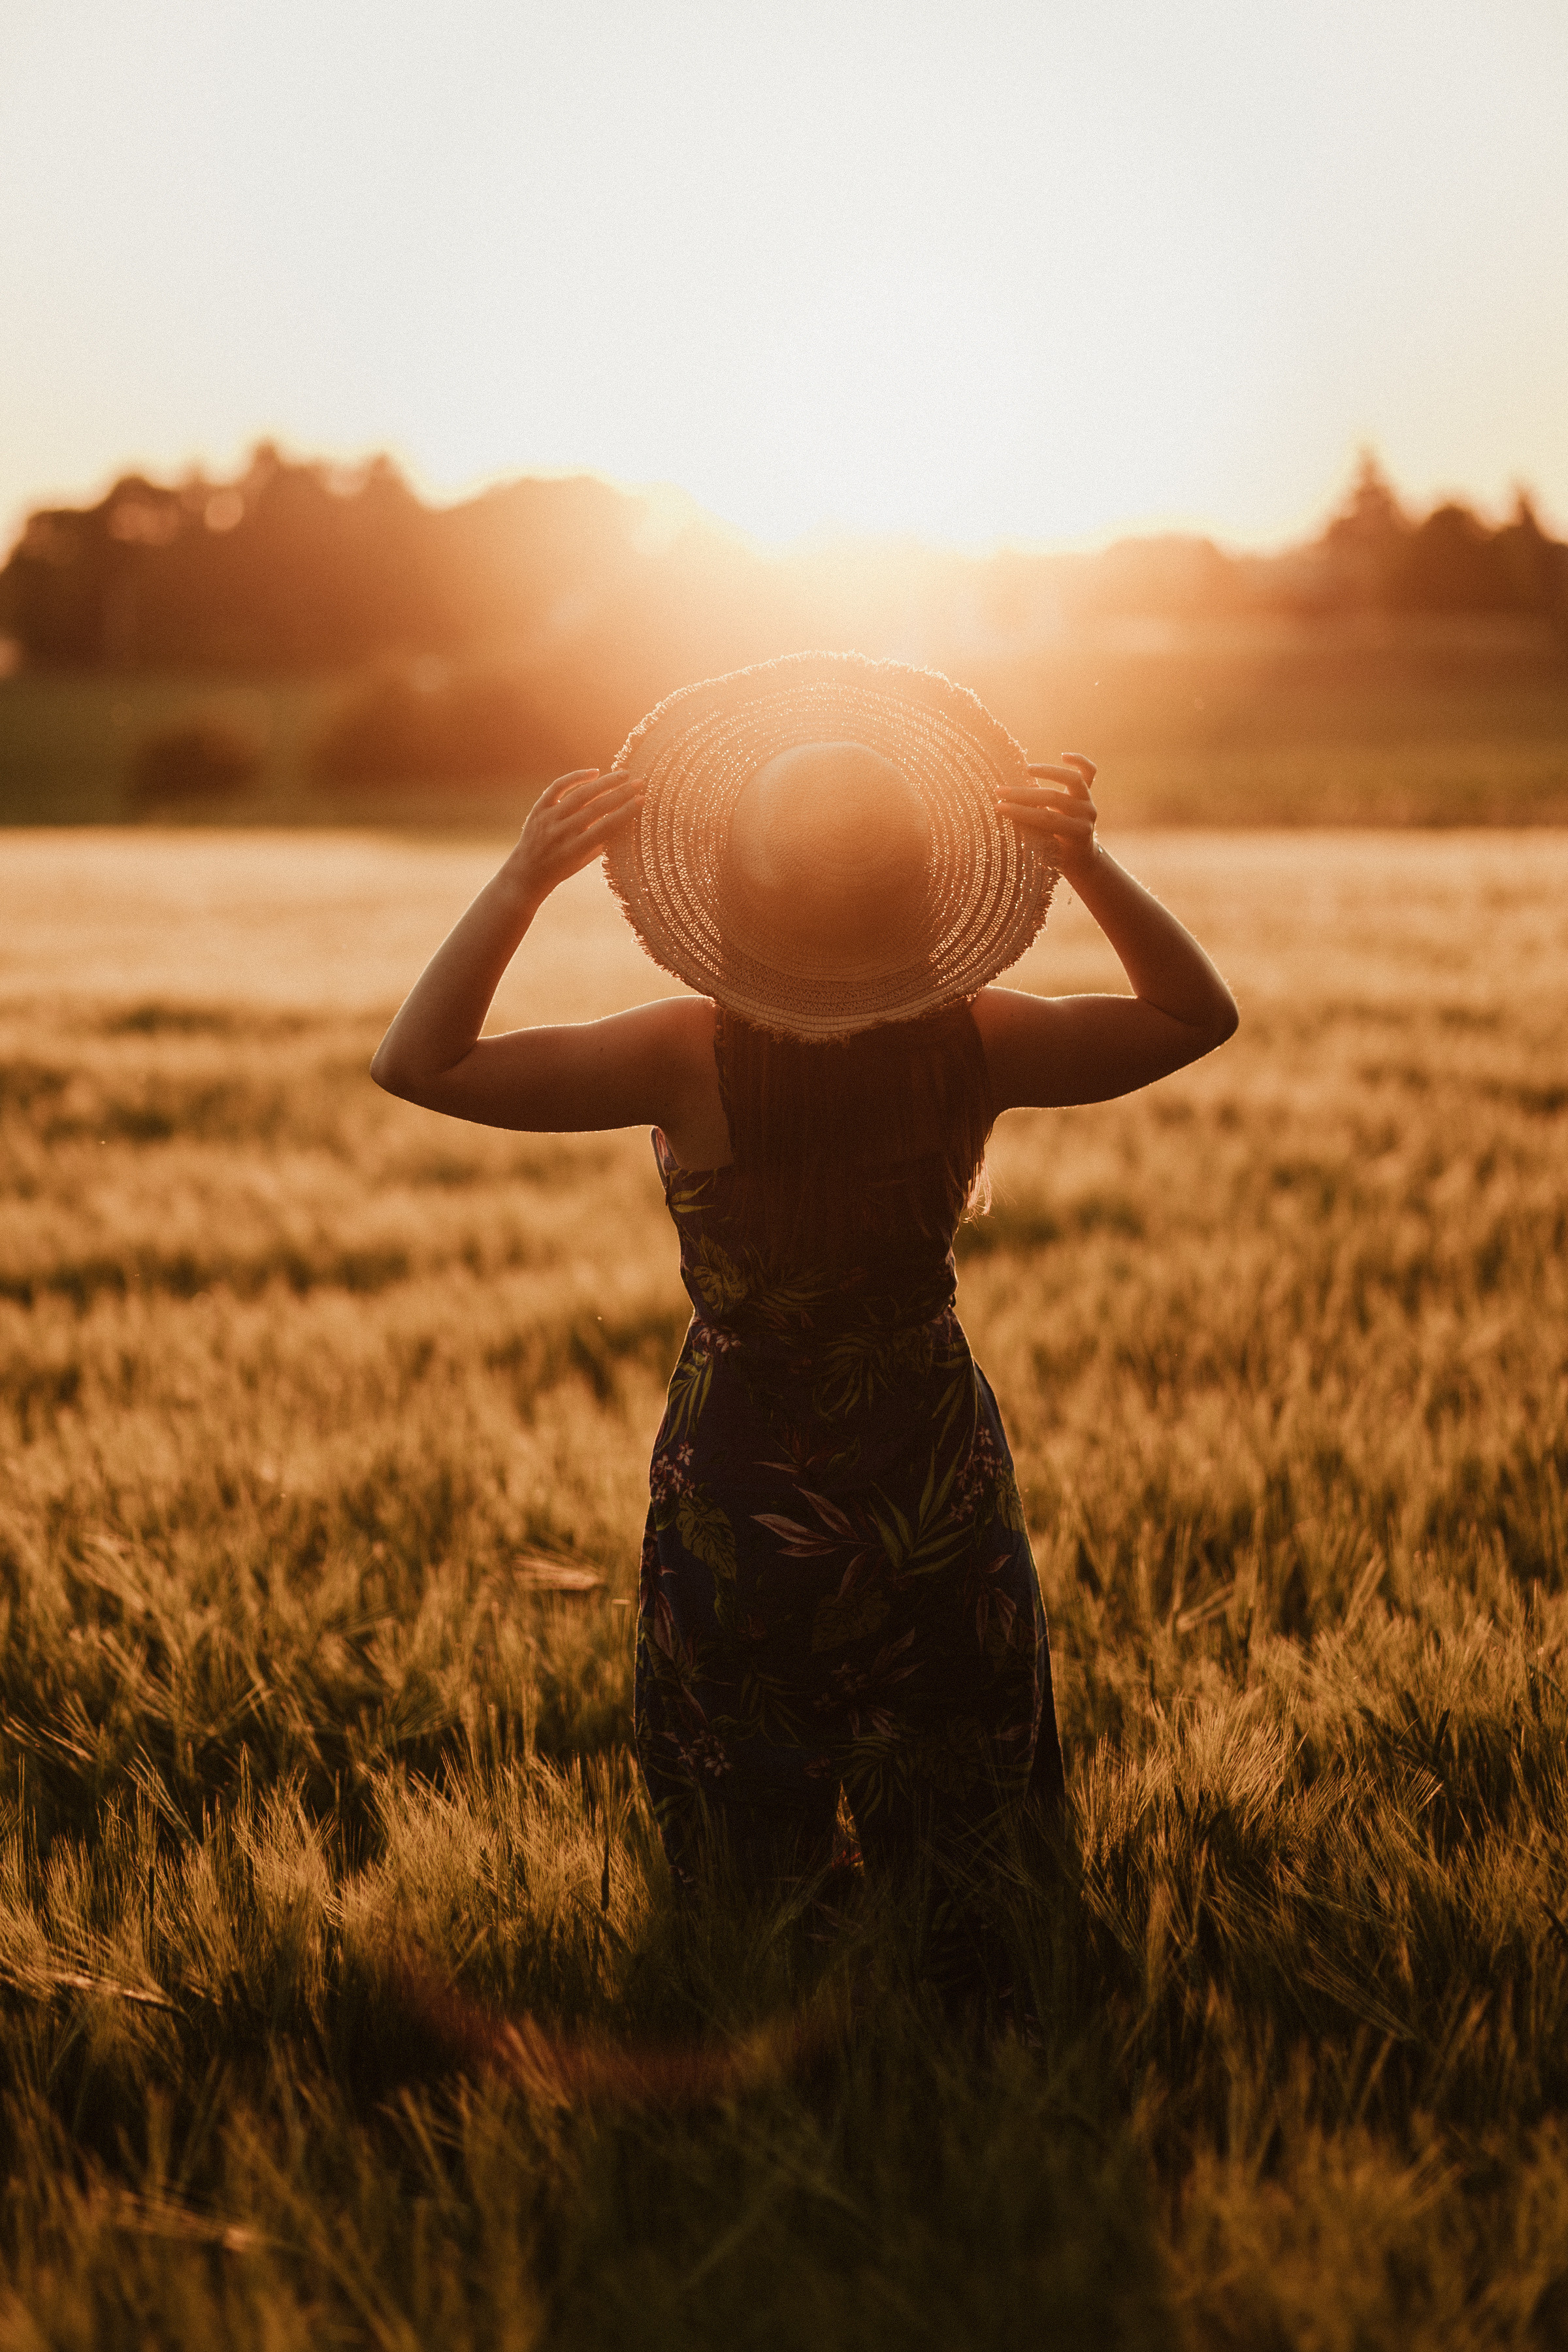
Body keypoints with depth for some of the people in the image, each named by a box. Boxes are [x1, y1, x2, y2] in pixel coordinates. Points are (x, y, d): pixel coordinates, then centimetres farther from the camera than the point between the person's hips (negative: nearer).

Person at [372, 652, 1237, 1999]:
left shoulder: (691, 1062, -26)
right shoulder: (975, 1048, -18)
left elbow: (418, 1063, -19)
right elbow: (1200, 1013, -1)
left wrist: (525, 879, -24)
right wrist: (1090, 863, -11)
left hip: (742, 1500, -2)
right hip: (939, 1496, 2)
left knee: (750, 1851, 22)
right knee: (946, 1856, 25)